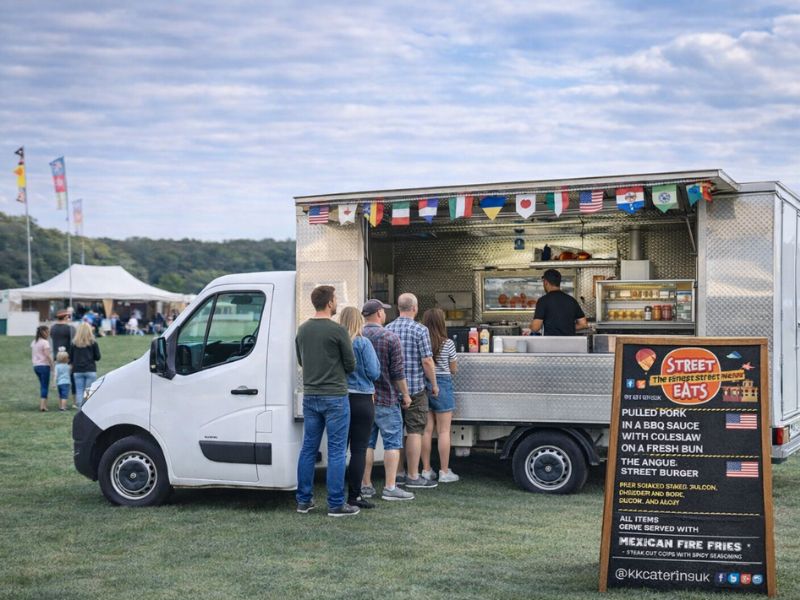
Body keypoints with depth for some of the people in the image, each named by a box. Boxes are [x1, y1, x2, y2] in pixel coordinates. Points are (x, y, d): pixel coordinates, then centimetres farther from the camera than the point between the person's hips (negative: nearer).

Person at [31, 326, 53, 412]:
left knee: (42, 385, 17)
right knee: (45, 386, -2)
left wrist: (34, 363, 19)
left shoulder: (34, 342, 11)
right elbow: (47, 355, -19)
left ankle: (42, 404, 17)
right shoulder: (45, 342, -12)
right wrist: (52, 364, -11)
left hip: (36, 366, 7)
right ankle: (43, 406, -6)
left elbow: (32, 355, 13)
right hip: (44, 366, -7)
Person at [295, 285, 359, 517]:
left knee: (308, 449, 12)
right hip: (334, 397, -6)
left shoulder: (302, 330, 6)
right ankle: (336, 504, 1)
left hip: (310, 396, 6)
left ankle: (304, 500, 17)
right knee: (336, 452, -1)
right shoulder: (337, 330, -13)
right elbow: (351, 365, -5)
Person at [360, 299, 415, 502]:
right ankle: (390, 487, -3)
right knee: (392, 443, 0)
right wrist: (405, 394, 1)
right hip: (386, 398, -5)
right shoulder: (390, 338, -11)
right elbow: (398, 372, -11)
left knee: (366, 443, 11)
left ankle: (366, 486, 13)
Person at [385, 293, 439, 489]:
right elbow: (427, 361, -13)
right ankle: (413, 476, 0)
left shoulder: (387, 329, 6)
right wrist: (434, 384, -2)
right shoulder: (420, 330, -10)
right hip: (414, 388, -5)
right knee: (414, 431, -1)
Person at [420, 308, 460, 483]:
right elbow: (453, 369, 2)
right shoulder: (448, 343, -8)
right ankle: (444, 472, 5)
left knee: (427, 430, 9)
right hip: (442, 385, -3)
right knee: (443, 431, 2)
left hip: (423, 385, 3)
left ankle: (426, 470, 14)